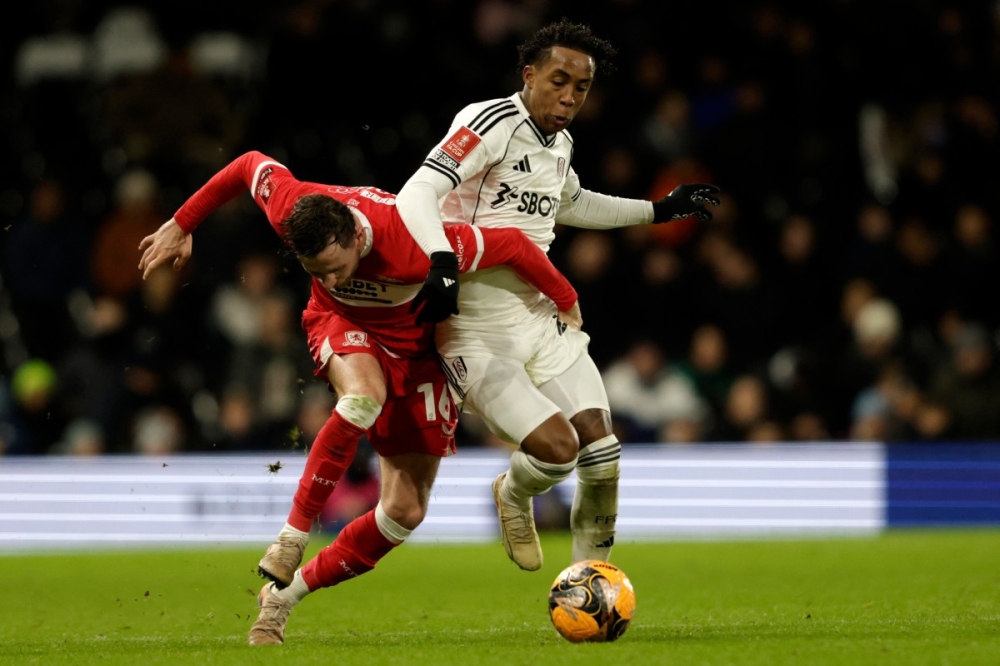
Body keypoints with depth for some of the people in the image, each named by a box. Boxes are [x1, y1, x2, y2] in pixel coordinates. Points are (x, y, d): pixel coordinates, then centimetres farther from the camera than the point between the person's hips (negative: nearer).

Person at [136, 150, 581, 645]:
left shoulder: (414, 247, -41)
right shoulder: (288, 210, -31)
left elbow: (511, 244, -29)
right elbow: (251, 165, -9)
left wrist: (566, 304, -14)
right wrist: (181, 226, 2)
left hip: (415, 340, 0)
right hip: (342, 323, 0)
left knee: (406, 511, -3)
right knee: (364, 395, -38)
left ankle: (285, 594, 11)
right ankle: (290, 542, -30)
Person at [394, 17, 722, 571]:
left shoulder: (560, 145, 12)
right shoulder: (493, 122, -14)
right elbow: (418, 194, -26)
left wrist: (662, 210, 35)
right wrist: (441, 261, -42)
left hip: (540, 319, 8)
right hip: (478, 334, -8)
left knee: (601, 452, -4)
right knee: (557, 448, -20)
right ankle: (512, 498, 16)